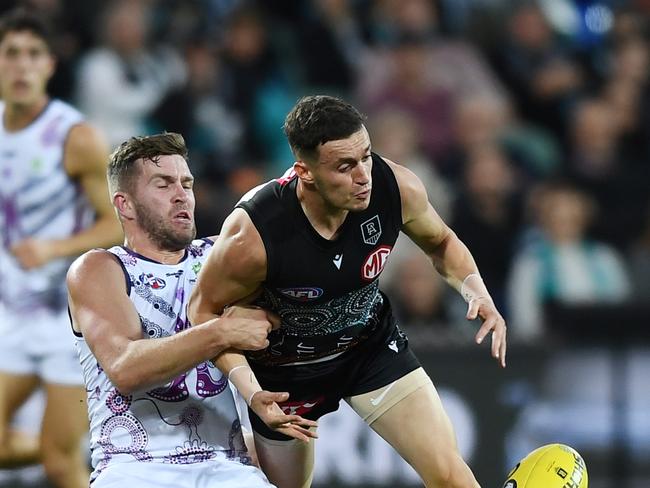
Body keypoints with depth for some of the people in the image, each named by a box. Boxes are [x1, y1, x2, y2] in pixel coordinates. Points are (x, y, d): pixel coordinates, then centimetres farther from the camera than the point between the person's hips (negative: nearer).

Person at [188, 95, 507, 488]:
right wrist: (250, 390, -30)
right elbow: (205, 310, -18)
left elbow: (441, 242, -1)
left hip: (371, 342, 2)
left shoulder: (397, 188, -26)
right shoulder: (252, 235, -36)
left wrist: (477, 292, -20)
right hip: (284, 368, -2)